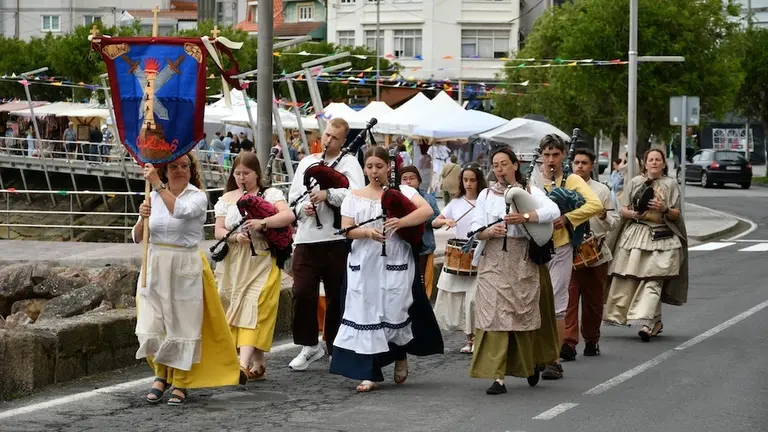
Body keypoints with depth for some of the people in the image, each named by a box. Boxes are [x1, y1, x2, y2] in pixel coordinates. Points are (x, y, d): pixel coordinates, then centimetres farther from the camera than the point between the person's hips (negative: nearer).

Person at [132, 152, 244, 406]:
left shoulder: (197, 197, -4)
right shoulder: (154, 197, 8)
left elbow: (180, 211, -28)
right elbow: (137, 238, 9)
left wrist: (158, 184, -28)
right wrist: (143, 218, -11)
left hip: (185, 268, -4)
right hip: (155, 266, 4)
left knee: (182, 325, 0)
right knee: (152, 325, 2)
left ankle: (180, 383, 13)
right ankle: (161, 375, 24)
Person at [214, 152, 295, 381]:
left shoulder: (270, 194, 2)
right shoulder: (227, 198, 13)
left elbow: (289, 216, -14)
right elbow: (219, 231, 6)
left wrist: (262, 223, -27)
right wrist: (235, 236, -15)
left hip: (261, 263, -5)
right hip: (234, 265, 5)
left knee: (253, 309, -15)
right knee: (237, 309, 3)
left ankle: (244, 364, -25)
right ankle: (258, 363, 14)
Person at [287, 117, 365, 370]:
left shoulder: (349, 163, 3)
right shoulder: (307, 163, 16)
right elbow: (293, 196, 16)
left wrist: (328, 194, -22)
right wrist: (302, 208, -5)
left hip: (337, 239, -3)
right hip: (307, 238, 3)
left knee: (337, 296, 5)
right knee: (302, 293, -6)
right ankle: (309, 346, 8)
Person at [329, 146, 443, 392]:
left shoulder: (402, 192, 6)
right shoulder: (354, 197, 11)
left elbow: (427, 210, -9)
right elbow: (346, 229, 2)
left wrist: (401, 222, -24)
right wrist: (367, 233, -18)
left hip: (396, 264, -2)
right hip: (364, 266, 2)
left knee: (394, 312, -6)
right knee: (366, 315, -2)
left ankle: (400, 357, 25)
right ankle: (370, 374, 2)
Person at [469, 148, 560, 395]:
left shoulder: (529, 191, 6)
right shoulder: (486, 195, 13)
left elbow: (553, 211, -12)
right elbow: (475, 229, 5)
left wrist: (525, 217, -25)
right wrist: (489, 232, -17)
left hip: (522, 261, -1)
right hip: (493, 261, 1)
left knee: (524, 313, 4)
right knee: (494, 316, -9)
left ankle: (531, 363, 31)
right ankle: (498, 377, -12)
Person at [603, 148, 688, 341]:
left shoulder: (671, 184, 8)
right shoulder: (635, 182, 12)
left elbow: (676, 215, 6)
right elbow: (623, 210, 9)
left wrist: (664, 209, -14)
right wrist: (635, 214, -11)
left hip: (661, 238, -3)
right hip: (634, 236, 3)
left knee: (652, 281, -12)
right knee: (627, 280, -4)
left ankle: (647, 323, -19)